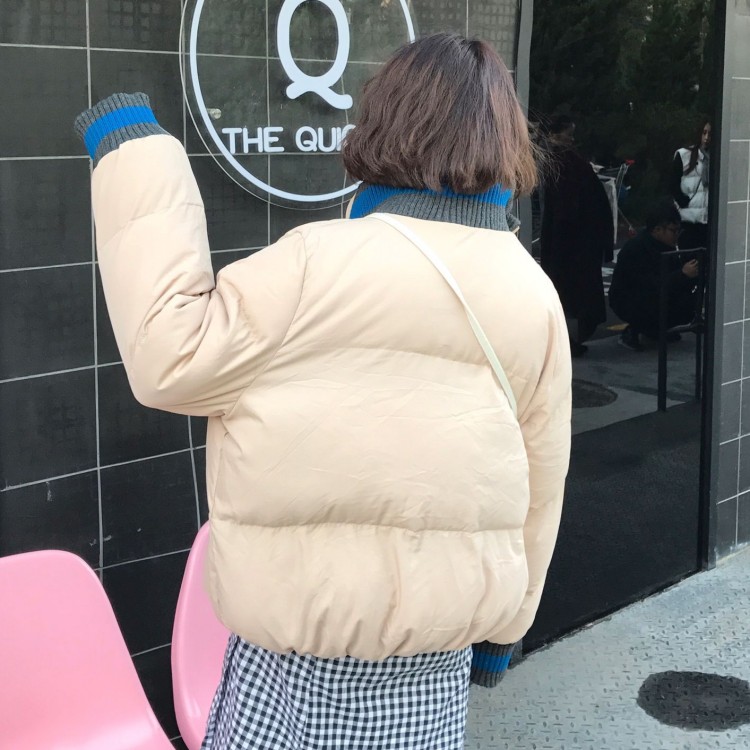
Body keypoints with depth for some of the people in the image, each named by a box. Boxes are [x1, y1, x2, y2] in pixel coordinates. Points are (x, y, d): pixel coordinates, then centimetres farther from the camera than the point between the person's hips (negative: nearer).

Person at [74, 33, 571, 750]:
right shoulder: (534, 294, 1)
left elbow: (171, 358, -15)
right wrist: (503, 622, 21)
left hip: (309, 616, -5)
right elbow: (540, 480, 7)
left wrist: (135, 160, -10)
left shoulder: (322, 263, -19)